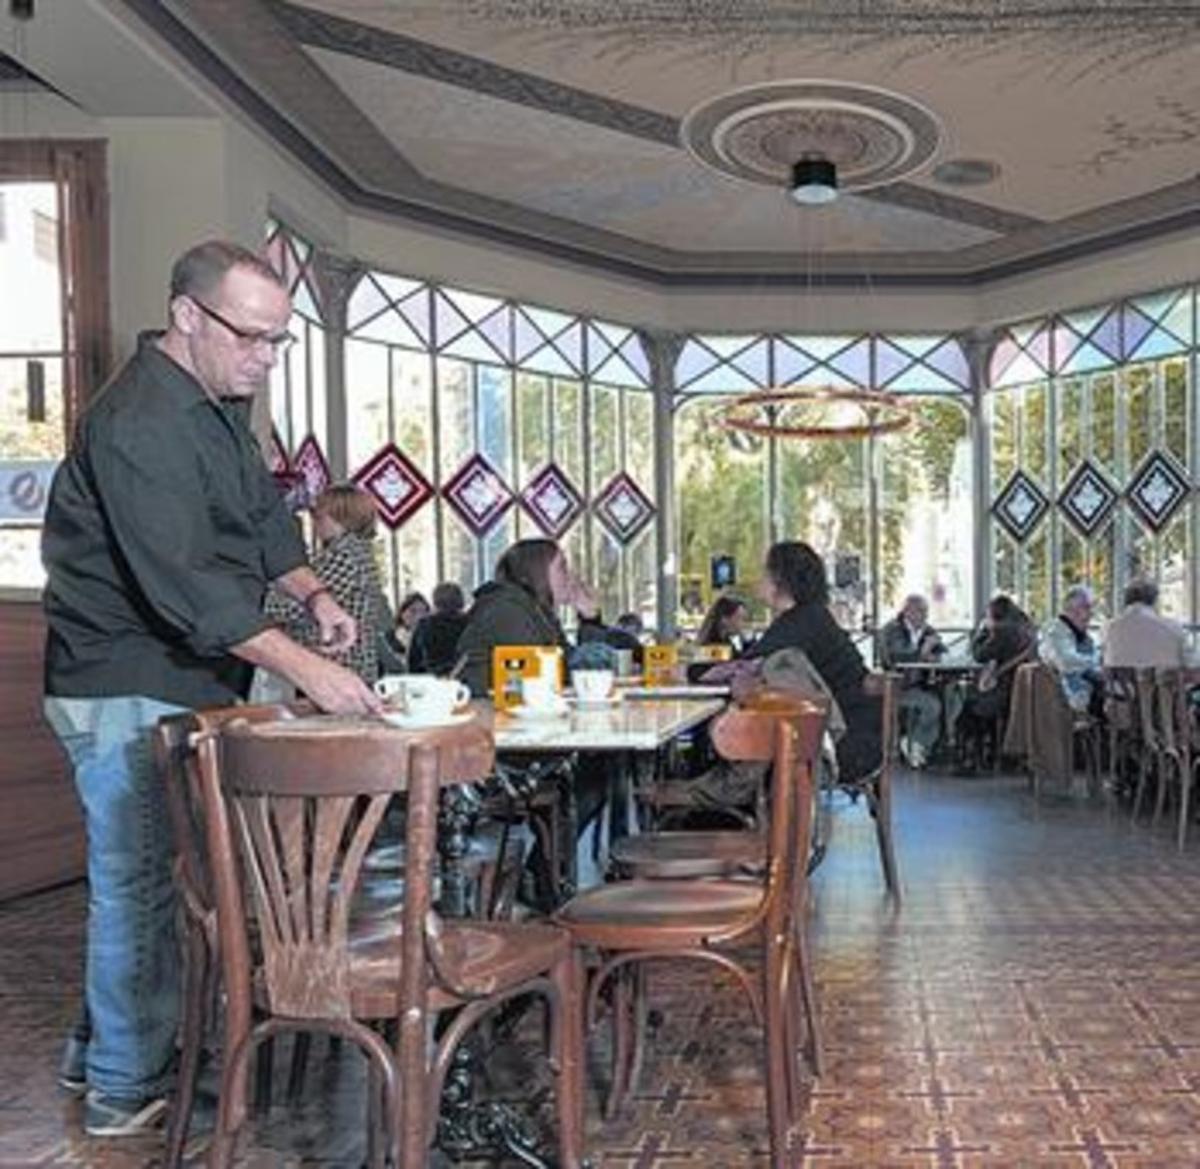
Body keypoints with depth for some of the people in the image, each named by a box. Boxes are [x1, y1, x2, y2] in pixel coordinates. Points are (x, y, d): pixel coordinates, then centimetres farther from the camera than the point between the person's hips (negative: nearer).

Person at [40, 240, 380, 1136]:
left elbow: (263, 515, 19)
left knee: (137, 871, 18)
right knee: (139, 880, -1)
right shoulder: (140, 423, -22)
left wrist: (312, 591, 0)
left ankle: (100, 1048, 33)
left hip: (184, 683, 10)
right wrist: (307, 669, -32)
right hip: (127, 690, -10)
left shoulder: (219, 407, 11)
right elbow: (182, 583, -30)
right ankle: (125, 1090, 13)